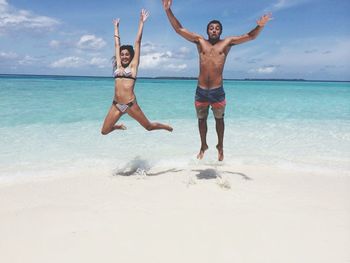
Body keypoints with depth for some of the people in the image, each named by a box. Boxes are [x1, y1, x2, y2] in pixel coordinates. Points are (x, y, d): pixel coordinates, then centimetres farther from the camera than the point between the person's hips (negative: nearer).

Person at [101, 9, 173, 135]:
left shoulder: (133, 65, 3)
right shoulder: (118, 65, 12)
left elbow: (137, 42, 4)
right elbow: (117, 43, 20)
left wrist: (141, 22, 7)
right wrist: (116, 27, 27)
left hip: (130, 104, -4)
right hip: (116, 105, 4)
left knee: (149, 126, 8)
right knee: (104, 131, 5)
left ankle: (167, 127, 38)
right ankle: (119, 126, 37)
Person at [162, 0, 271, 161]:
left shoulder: (227, 43, 3)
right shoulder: (200, 41, 6)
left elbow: (250, 36, -3)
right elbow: (179, 29, 3)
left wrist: (260, 26, -23)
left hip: (217, 91, -1)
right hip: (201, 91, 2)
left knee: (219, 119, 15)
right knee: (201, 119, 16)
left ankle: (220, 146, 33)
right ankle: (203, 146, 36)